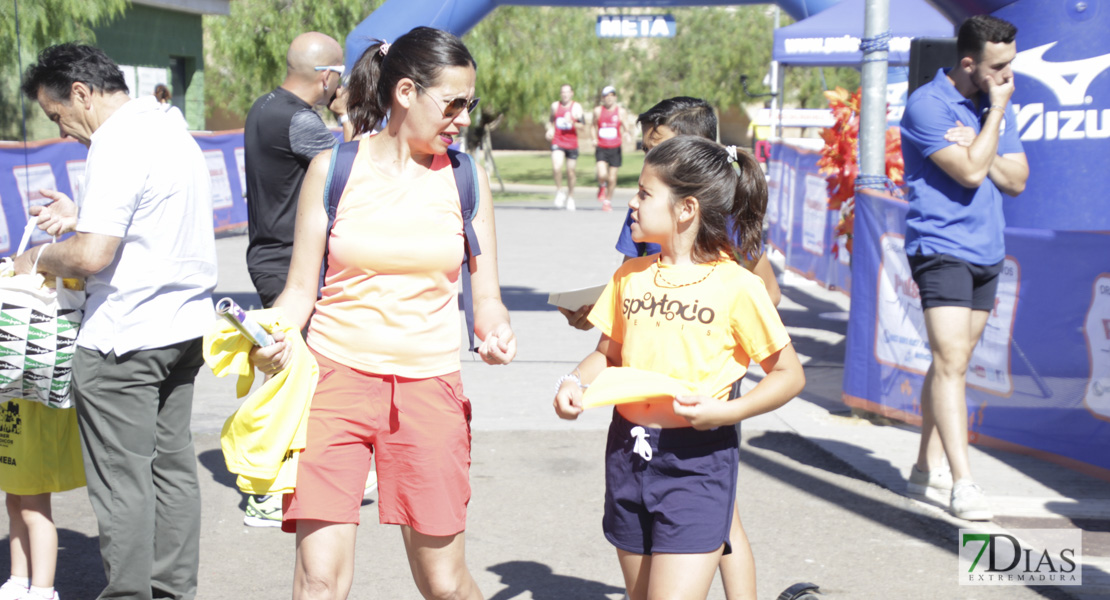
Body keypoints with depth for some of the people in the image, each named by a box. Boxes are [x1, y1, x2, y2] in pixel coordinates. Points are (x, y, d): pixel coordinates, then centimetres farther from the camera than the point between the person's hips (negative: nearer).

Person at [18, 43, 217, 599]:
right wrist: (80, 217, 15)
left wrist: (39, 257, -5)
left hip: (124, 337, -9)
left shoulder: (116, 145, -17)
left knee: (121, 480, 1)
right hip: (184, 324, 9)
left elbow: (92, 255, -24)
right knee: (172, 465, 14)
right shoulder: (172, 132, 13)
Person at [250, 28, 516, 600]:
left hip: (429, 388, 2)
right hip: (336, 378, -1)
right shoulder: (333, 169, 1)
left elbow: (486, 296, 8)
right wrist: (273, 340, -17)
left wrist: (495, 330, -14)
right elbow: (300, 291, 3)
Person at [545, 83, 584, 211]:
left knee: (570, 171, 8)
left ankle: (570, 196, 28)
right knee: (556, 167, -22)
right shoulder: (555, 106, 7)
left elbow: (582, 125, -9)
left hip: (572, 143, -1)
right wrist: (550, 129, 3)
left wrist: (572, 122, -28)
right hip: (557, 142, 1)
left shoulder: (576, 107, -2)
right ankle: (559, 191, 0)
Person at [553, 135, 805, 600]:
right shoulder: (630, 276, 6)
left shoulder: (736, 286, -9)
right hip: (628, 453, 6)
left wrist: (724, 411, -17)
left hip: (697, 461, -6)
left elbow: (789, 375, -4)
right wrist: (577, 382, -4)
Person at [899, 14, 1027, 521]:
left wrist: (975, 146, -10)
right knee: (950, 363, -15)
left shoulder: (997, 106, 13)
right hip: (941, 247, -8)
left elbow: (1017, 179, 6)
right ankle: (963, 483, -18)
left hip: (987, 251, 8)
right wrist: (997, 111, -10)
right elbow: (971, 172, -19)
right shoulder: (927, 105, -11)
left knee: (952, 363, 11)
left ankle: (928, 467, 20)